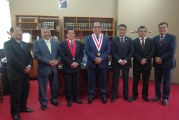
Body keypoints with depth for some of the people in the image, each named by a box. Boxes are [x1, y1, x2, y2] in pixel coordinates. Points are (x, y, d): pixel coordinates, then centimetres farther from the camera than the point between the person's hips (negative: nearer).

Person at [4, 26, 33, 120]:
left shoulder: (25, 44, 15)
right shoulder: (8, 44, -8)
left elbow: (30, 56, 11)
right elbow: (12, 59, -18)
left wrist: (29, 65, -8)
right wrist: (23, 68, -17)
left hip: (26, 72, 7)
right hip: (15, 73, -6)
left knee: (25, 91, 14)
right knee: (15, 93, 5)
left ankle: (23, 107, 33)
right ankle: (15, 112, 21)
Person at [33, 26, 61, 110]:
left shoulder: (55, 42, 11)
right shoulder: (37, 42, -2)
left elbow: (60, 53, 9)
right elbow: (36, 55, -13)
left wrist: (57, 61, -11)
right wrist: (48, 61, -19)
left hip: (54, 68, 4)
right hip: (43, 68, -4)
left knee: (55, 86, 14)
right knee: (43, 87, 6)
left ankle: (54, 99, 34)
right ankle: (43, 103, 22)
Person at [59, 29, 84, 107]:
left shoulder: (79, 43, 9)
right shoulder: (63, 43, -1)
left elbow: (81, 54, 4)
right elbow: (63, 55, -10)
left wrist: (77, 62, -10)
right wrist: (71, 63, -15)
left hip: (77, 67, 3)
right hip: (67, 67, -2)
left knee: (76, 84, 10)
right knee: (68, 84, 5)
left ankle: (76, 98, 24)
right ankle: (69, 99, 17)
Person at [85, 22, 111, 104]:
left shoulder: (106, 38, 6)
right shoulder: (88, 38, 3)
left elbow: (108, 50, -1)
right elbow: (87, 51, -5)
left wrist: (101, 58, -14)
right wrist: (95, 58, -16)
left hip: (103, 63, 1)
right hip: (91, 63, -1)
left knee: (103, 80, 11)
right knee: (91, 81, 8)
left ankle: (103, 95, 25)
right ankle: (91, 95, 22)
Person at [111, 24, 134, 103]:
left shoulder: (129, 40, 5)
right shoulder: (114, 40, 1)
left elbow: (131, 52, 0)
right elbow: (112, 52, -5)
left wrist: (125, 60, -11)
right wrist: (119, 60, -15)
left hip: (126, 63, 2)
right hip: (116, 63, -1)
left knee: (126, 80, 10)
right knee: (115, 80, 5)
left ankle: (126, 95, 23)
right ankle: (114, 96, 15)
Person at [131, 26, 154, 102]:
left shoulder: (150, 41, 6)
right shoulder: (134, 41, 2)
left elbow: (152, 52, -3)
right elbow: (134, 53, -7)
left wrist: (145, 59, -16)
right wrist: (140, 60, -18)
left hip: (147, 64, 1)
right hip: (137, 64, -1)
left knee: (146, 81, 9)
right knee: (135, 81, 6)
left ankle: (145, 95, 23)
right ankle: (135, 95, 20)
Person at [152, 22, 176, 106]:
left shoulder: (172, 37, -5)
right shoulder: (155, 38, 7)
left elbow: (172, 51, -15)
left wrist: (161, 58, -18)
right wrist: (156, 58, -12)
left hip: (167, 63, -3)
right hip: (157, 63, 3)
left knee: (166, 82, 7)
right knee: (157, 81, 11)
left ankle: (165, 98, 21)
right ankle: (158, 95, 28)